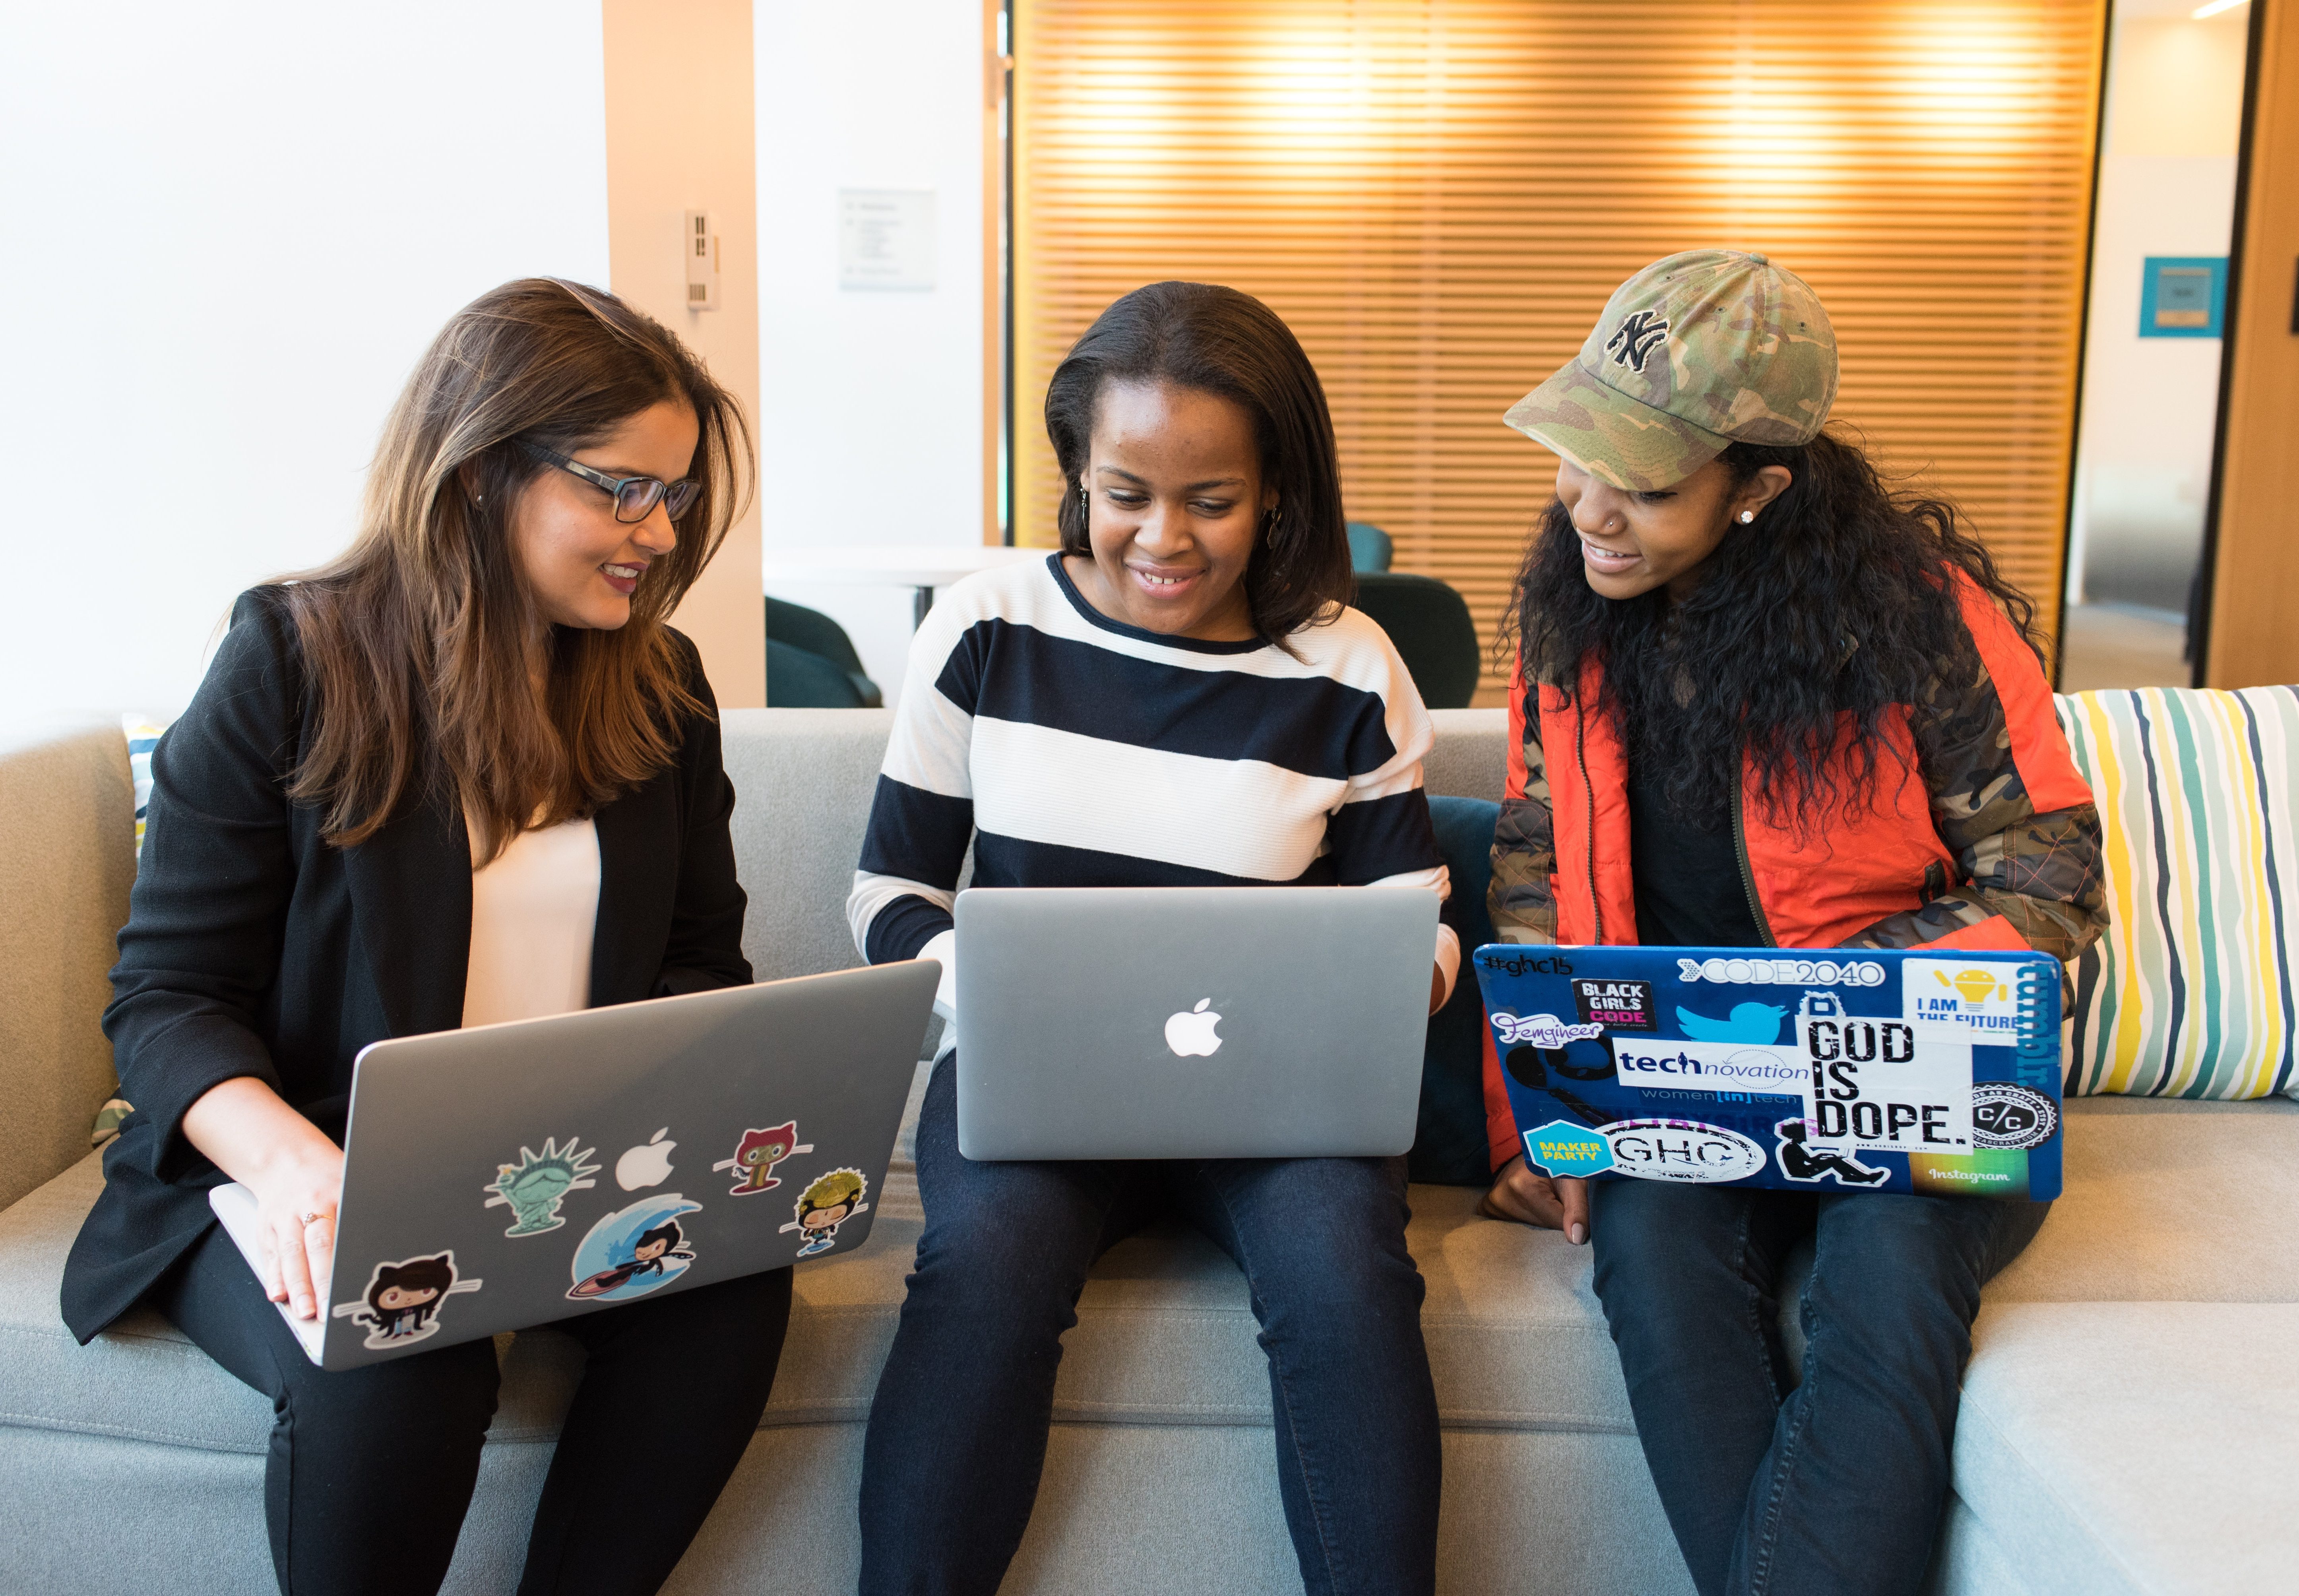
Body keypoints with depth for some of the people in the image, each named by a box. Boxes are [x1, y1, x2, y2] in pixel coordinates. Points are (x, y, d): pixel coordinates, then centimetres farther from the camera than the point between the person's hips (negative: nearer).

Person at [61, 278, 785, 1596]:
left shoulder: (660, 685, 7)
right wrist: (293, 1163, -28)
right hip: (323, 1180, -3)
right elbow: (166, 1000, -7)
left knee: (736, 1282, -26)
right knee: (398, 1364, -33)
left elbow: (702, 955, 10)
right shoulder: (292, 664, -5)